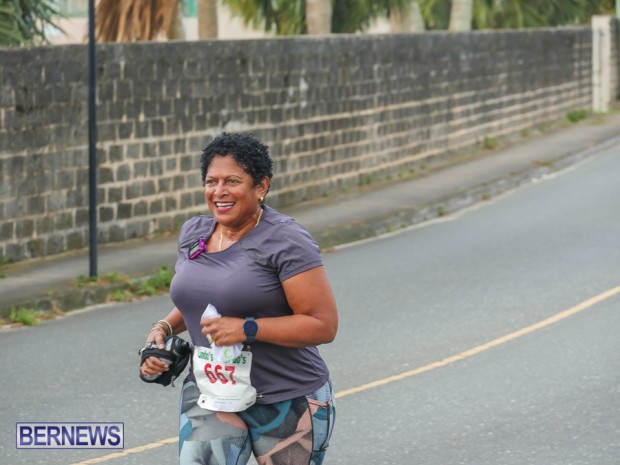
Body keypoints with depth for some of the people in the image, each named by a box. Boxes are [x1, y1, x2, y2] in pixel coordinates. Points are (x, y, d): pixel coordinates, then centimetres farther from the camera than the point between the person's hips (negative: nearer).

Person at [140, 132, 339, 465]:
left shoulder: (285, 242, -15)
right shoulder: (193, 234, 6)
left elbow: (324, 325, -19)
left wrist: (247, 329, -25)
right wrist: (164, 328, 4)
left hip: (286, 403, -5)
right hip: (210, 397, 5)